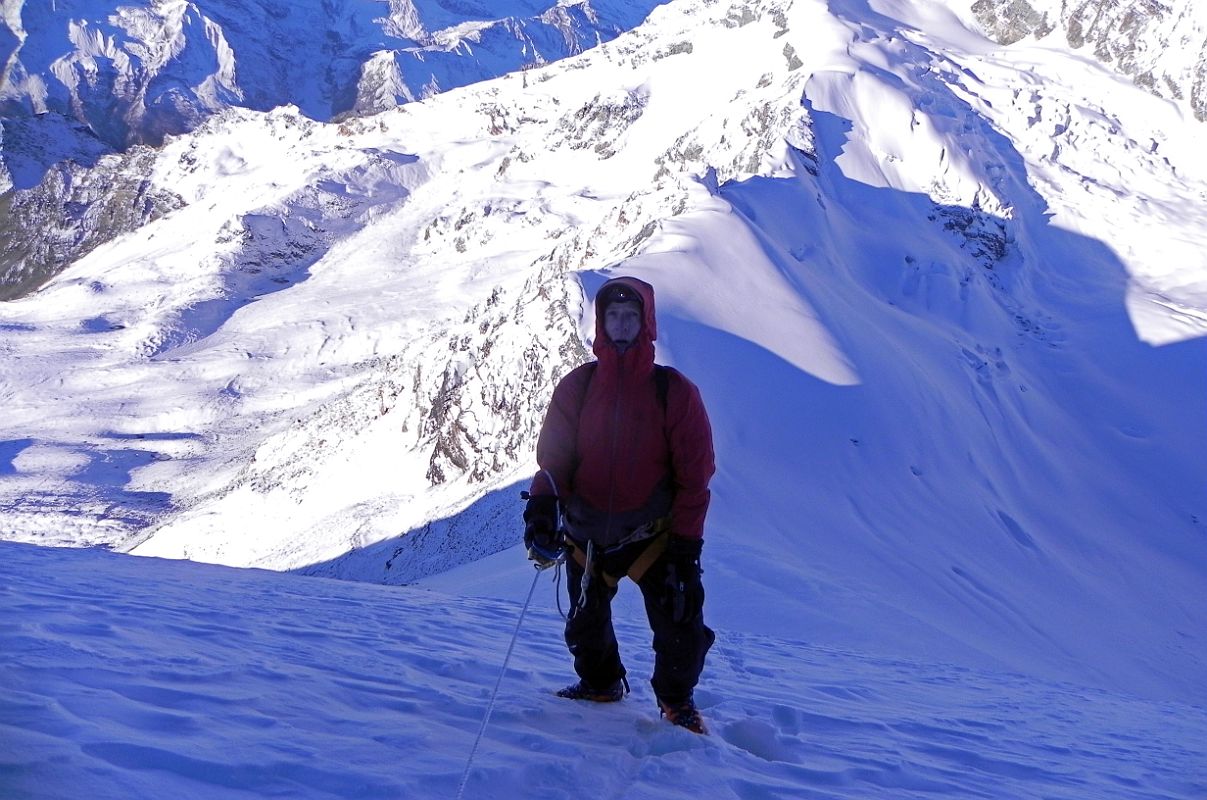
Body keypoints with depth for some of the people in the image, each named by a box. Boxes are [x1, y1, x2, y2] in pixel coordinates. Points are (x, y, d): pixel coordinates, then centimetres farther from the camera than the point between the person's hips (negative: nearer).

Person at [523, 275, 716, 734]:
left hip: (654, 536, -3)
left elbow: (694, 473, -6)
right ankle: (600, 684, 45)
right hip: (587, 535, 3)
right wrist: (542, 507, -19)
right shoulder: (576, 388, -1)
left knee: (681, 628, -10)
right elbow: (553, 456, -1)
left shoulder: (674, 391, -8)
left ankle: (678, 700, 17)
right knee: (586, 627, 17)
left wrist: (686, 540, -11)